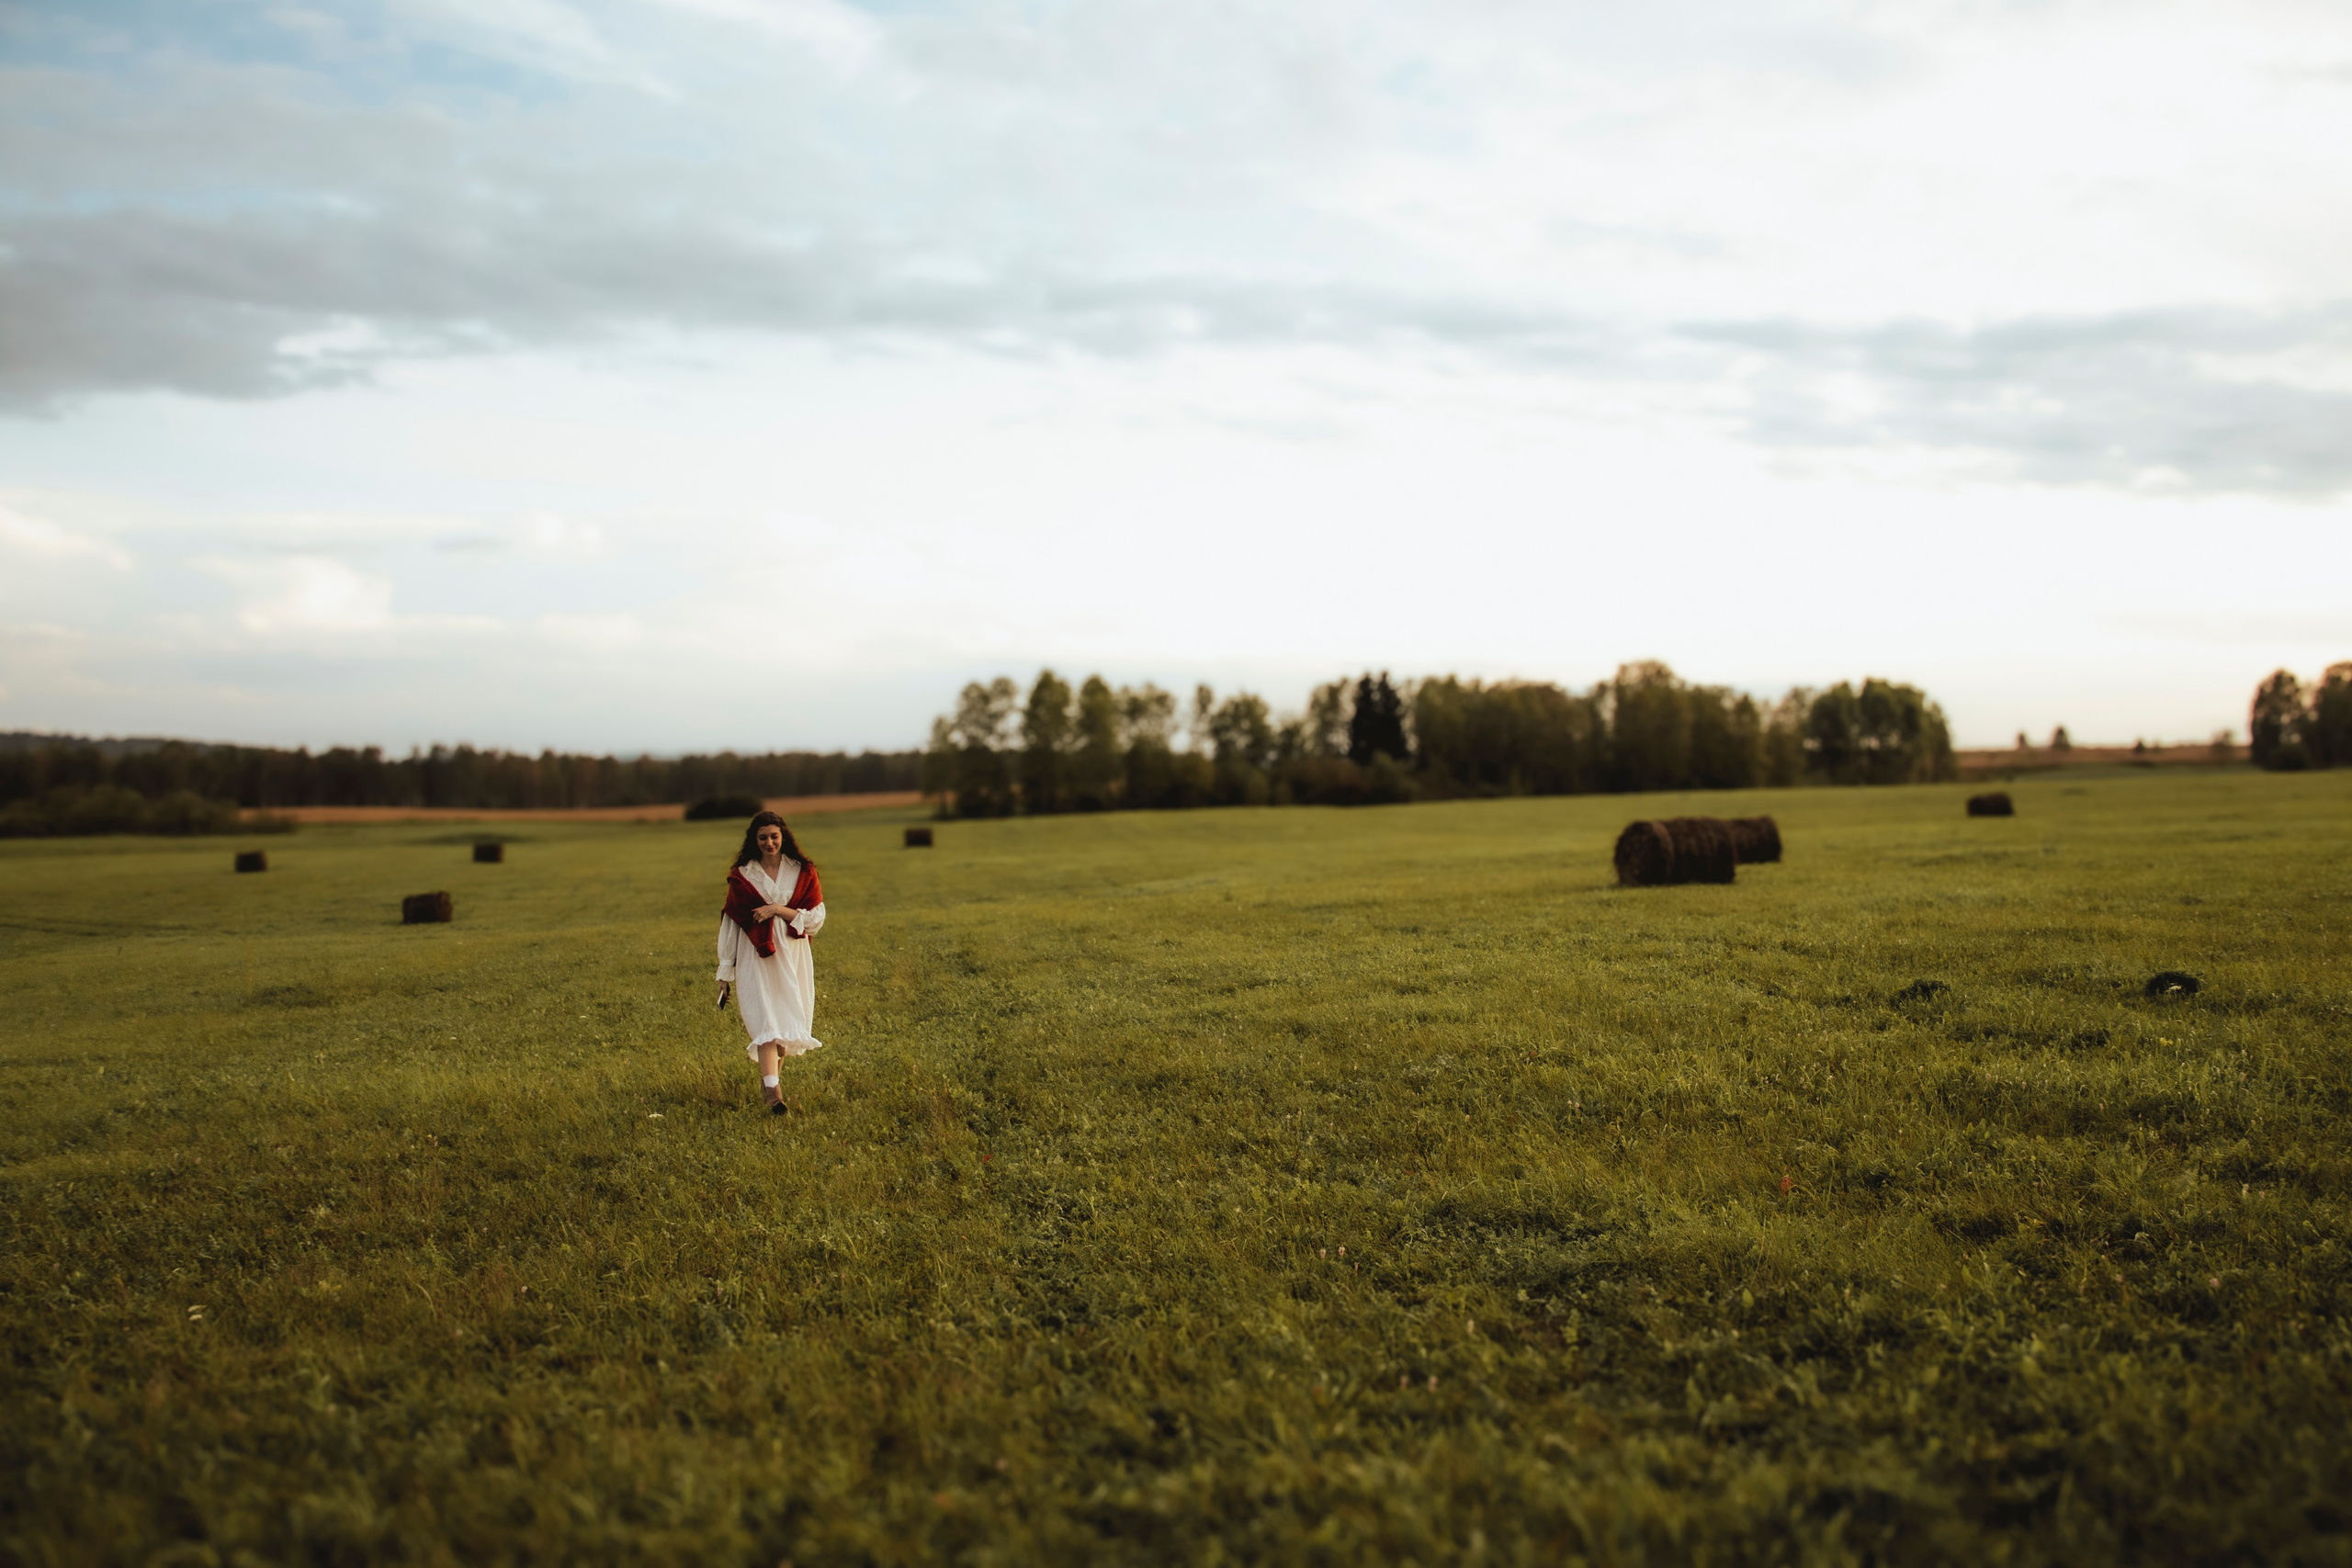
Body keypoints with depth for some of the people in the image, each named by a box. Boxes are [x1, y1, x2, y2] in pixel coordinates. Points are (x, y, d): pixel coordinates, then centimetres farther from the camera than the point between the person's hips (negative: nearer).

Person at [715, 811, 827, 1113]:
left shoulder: (803, 872, 4)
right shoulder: (741, 876, 3)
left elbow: (817, 918, -1)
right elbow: (730, 923, 5)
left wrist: (779, 909, -14)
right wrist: (725, 971, 5)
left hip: (792, 957, 2)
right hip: (755, 958, -2)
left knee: (789, 1023, 7)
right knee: (765, 1023, -14)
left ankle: (771, 1075, 32)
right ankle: (773, 1092, -23)